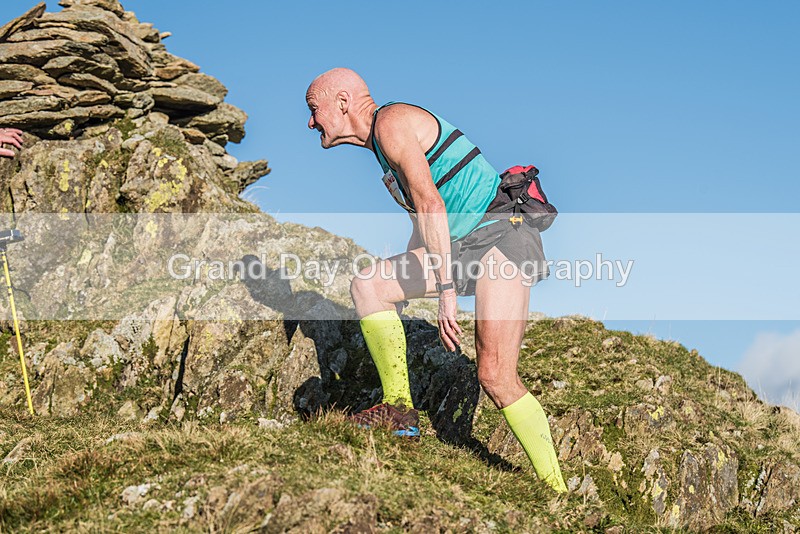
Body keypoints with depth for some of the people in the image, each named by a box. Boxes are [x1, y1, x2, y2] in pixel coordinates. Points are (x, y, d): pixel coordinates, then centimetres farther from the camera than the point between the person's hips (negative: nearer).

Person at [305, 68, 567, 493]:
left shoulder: (392, 122, -8)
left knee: (495, 376, -18)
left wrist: (445, 290, -25)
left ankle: (555, 492, -13)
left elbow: (431, 205, -20)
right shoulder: (384, 142, 23)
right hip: (466, 248, 10)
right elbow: (422, 221, 31)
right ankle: (398, 409, 3)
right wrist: (399, 291, 37)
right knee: (367, 285, 0)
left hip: (502, 239, -10)